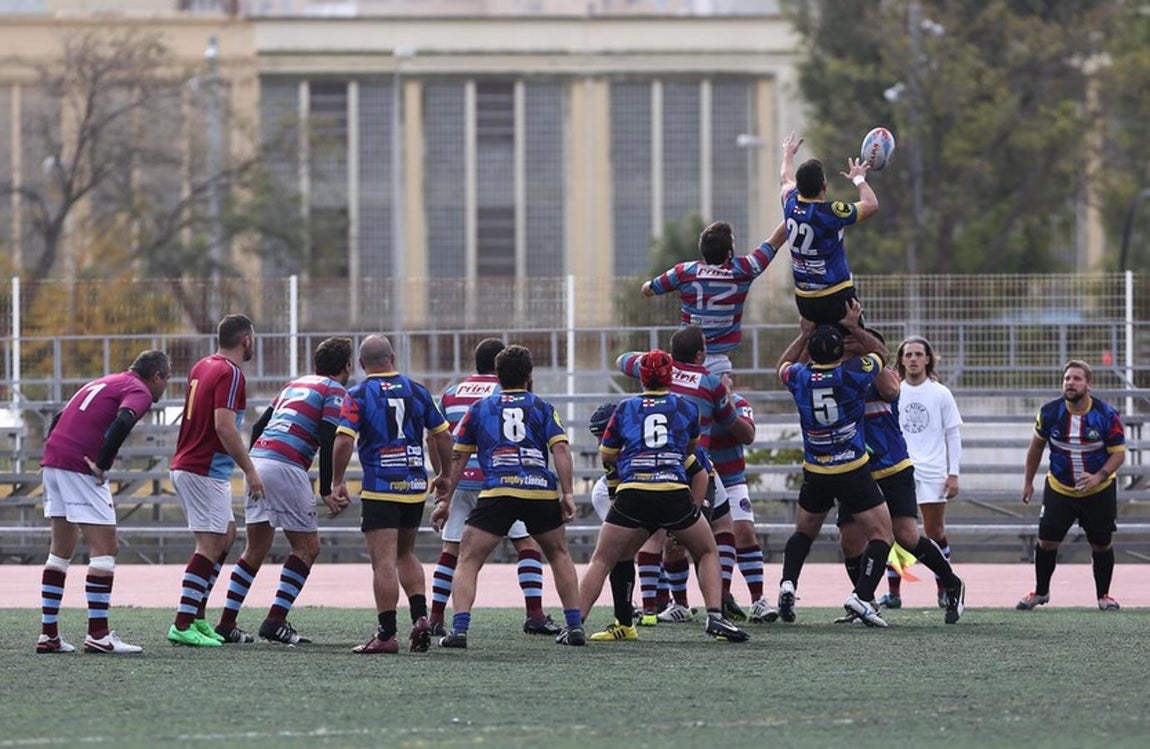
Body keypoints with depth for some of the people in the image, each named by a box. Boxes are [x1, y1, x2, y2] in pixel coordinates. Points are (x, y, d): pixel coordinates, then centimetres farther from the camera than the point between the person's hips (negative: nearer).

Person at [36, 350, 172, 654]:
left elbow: (59, 420, 26)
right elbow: (122, 422, -22)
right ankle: (98, 635, -8)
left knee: (61, 548, 15)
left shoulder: (103, 382, 26)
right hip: (80, 467, -9)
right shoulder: (138, 392, -1)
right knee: (104, 547, -4)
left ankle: (48, 634, 15)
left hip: (52, 460, 9)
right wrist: (102, 464, -15)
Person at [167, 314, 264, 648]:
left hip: (185, 466, 10)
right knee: (210, 545, -9)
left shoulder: (202, 367, 13)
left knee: (227, 534, 17)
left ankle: (197, 616, 16)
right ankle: (183, 625, -14)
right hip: (205, 471, -10)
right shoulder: (230, 374, -14)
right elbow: (224, 425, -23)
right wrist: (250, 470, -19)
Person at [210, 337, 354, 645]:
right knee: (307, 548, 3)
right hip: (286, 467, -8)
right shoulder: (335, 391, 1)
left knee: (255, 550, 14)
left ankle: (226, 624, 12)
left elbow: (258, 426, 22)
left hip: (257, 458, 8)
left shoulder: (295, 384, 24)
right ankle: (275, 621, -5)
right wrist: (326, 492, -8)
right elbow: (328, 441, -10)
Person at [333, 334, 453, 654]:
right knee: (406, 554, 21)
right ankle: (420, 616, 6)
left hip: (380, 487, -5)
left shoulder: (358, 395, -5)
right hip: (416, 485, 5)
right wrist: (444, 474, 24)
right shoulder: (416, 391, 7)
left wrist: (337, 481, -4)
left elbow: (344, 440, -16)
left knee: (384, 562, -5)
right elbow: (442, 435, 10)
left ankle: (387, 634, -8)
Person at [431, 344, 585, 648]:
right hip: (542, 491, 1)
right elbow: (560, 448, 2)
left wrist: (445, 500, 23)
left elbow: (458, 457, 19)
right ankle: (574, 626, 19)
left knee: (468, 560, 5)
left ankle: (459, 630, -11)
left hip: (497, 492, -1)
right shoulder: (542, 407, 16)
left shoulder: (479, 408, 19)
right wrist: (567, 493, -1)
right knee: (559, 555, 23)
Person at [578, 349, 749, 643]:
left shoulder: (625, 408, 12)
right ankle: (715, 617, 3)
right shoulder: (686, 407, 13)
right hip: (675, 494, 0)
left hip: (632, 494, 0)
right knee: (708, 553, 19)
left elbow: (607, 457, 21)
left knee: (601, 561, 9)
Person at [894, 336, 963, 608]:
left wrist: (953, 473, -2)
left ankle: (944, 590, 12)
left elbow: (953, 435, 4)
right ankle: (893, 592, -2)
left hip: (932, 473, -1)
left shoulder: (941, 394, 4)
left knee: (935, 533, 1)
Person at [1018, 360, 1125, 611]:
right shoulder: (1050, 412, -10)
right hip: (1059, 489, 1)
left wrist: (1098, 477, -27)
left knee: (1102, 545, 4)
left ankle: (1103, 595, 23)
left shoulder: (1107, 415, -16)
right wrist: (1028, 482, 10)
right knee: (1046, 542, -2)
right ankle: (1040, 592, 18)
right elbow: (1037, 446, 6)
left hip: (1099, 491, -1)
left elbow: (1118, 453, -11)